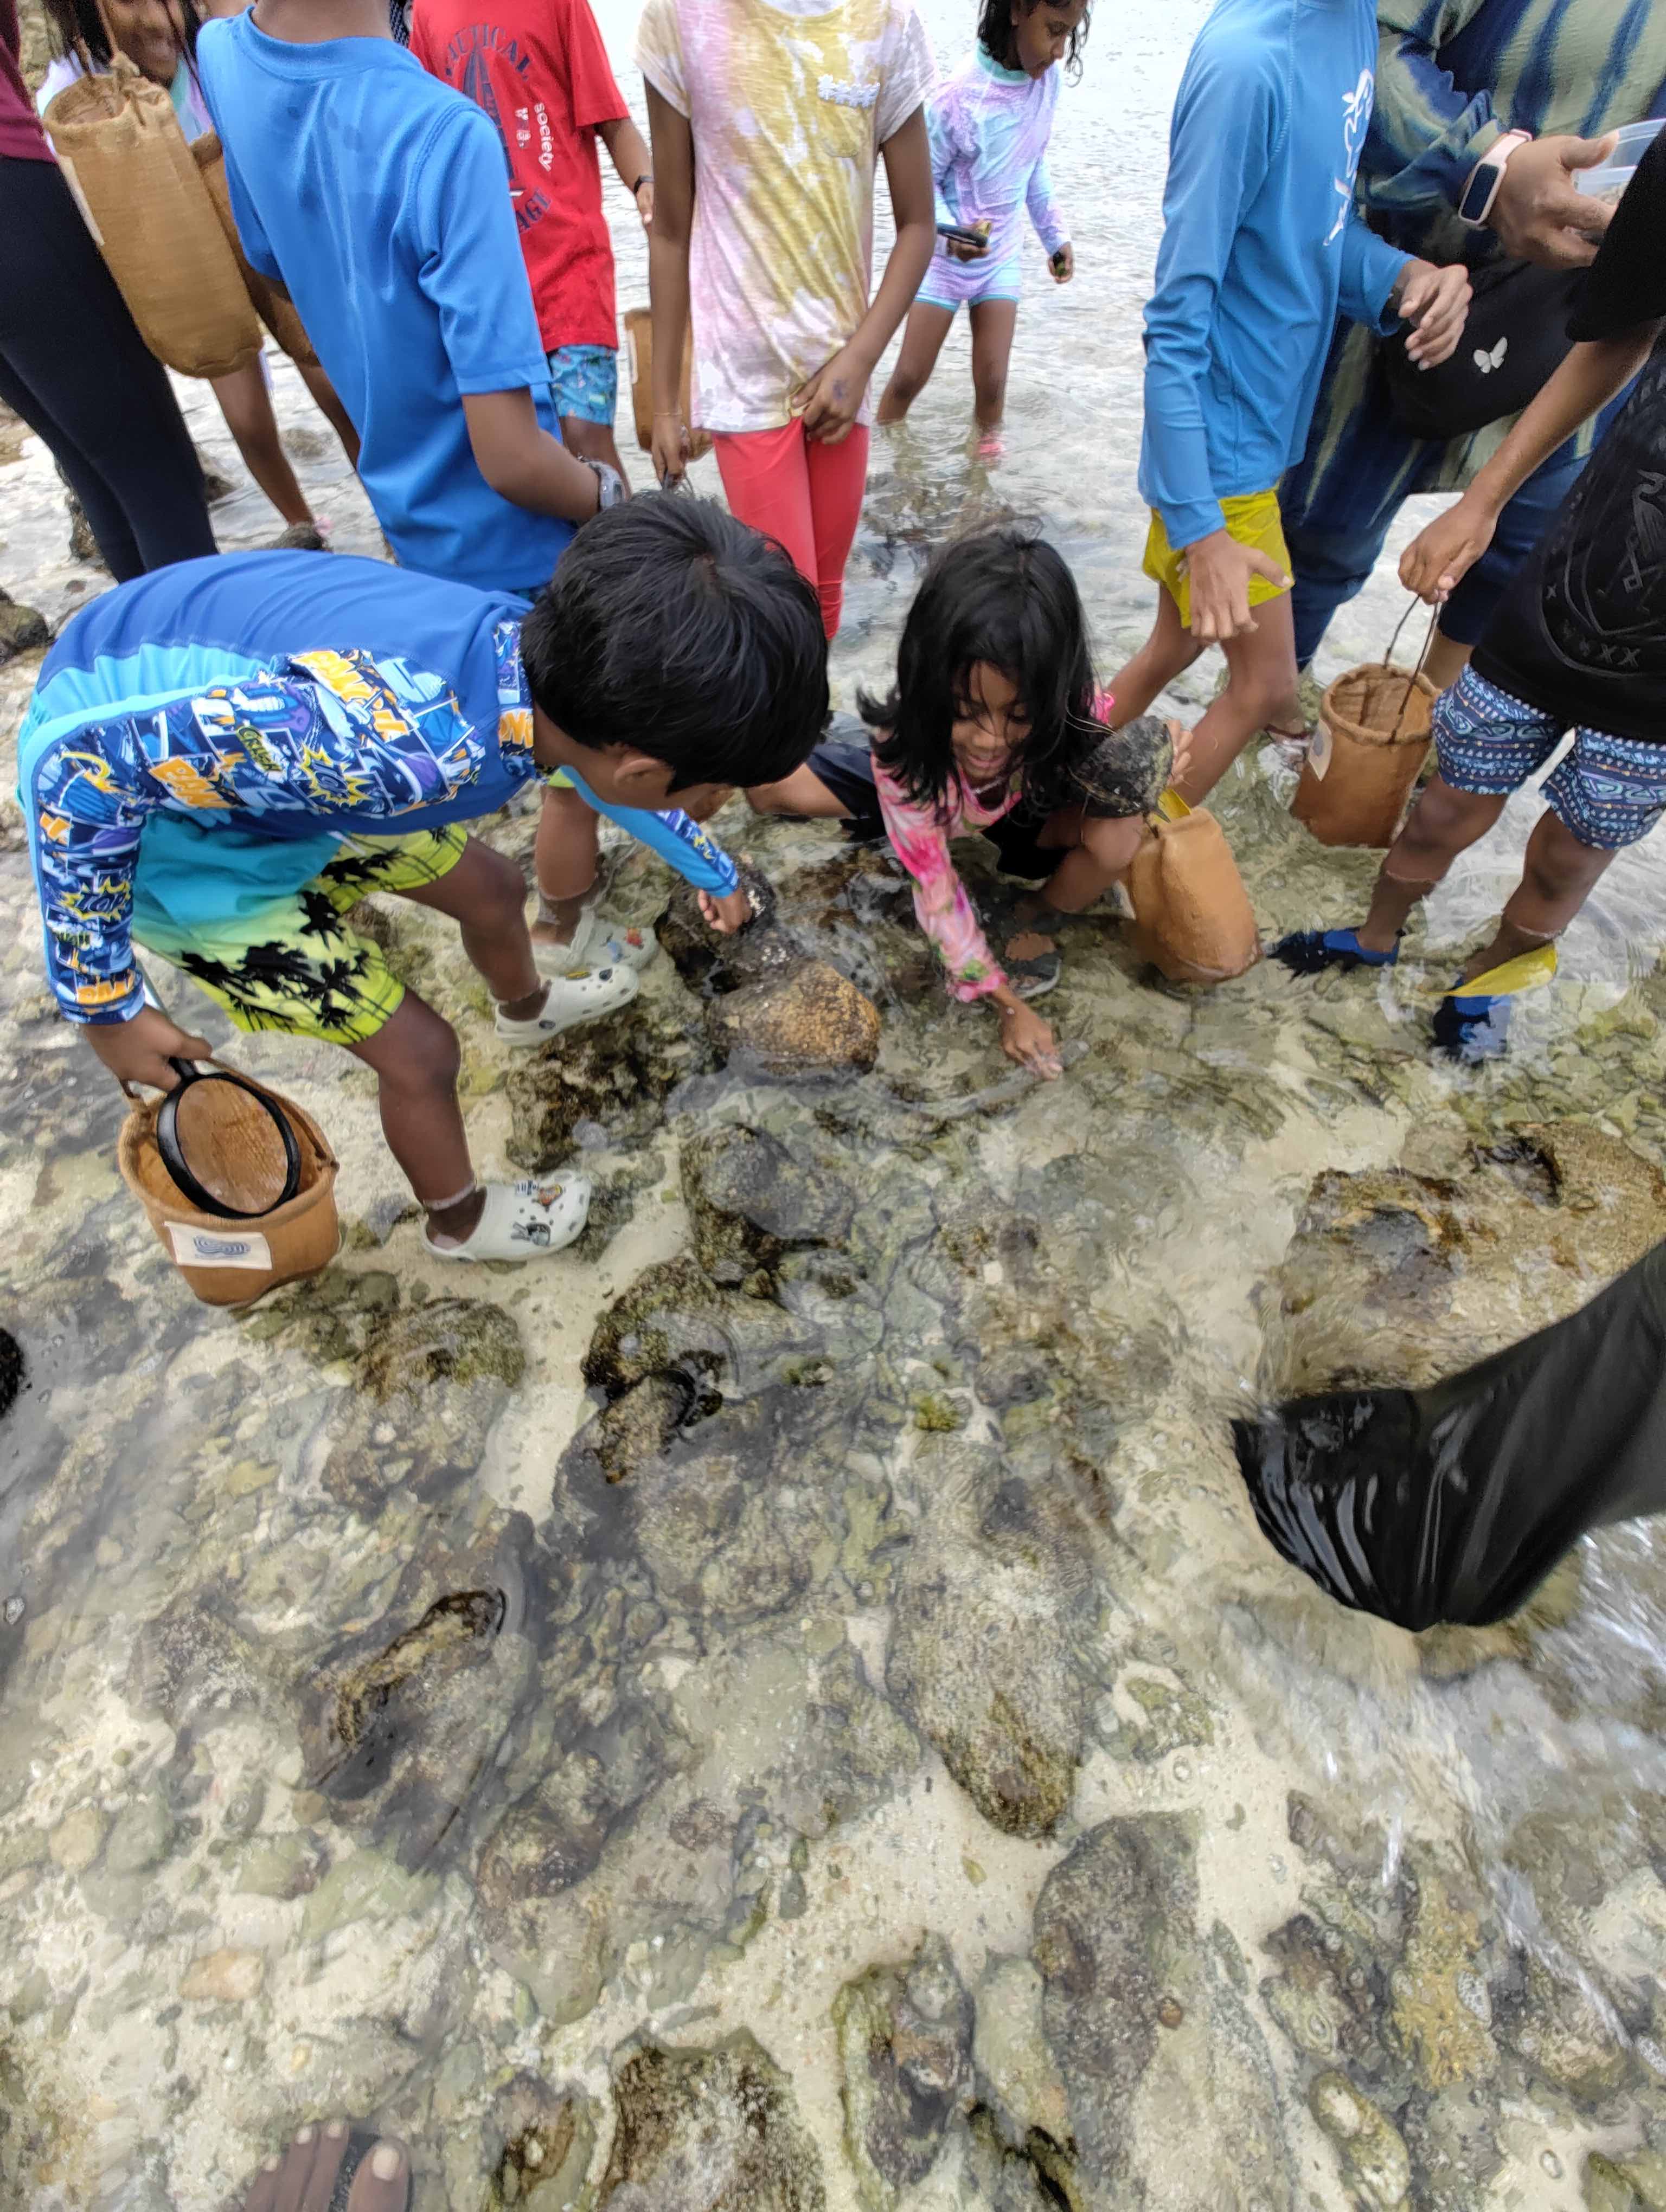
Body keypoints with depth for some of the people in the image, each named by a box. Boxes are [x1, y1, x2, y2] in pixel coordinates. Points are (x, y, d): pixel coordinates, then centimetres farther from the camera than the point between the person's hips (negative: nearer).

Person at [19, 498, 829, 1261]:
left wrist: (713, 872, 24)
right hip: (127, 802, -6)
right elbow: (79, 762, -31)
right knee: (418, 1049, -2)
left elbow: (626, 777, 7)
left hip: (247, 714, 7)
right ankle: (461, 1220, 30)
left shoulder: (567, 658, -16)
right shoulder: (405, 741, -42)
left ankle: (528, 1009, 54)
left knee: (491, 890, 18)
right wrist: (107, 1005, -19)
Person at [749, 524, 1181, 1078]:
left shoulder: (1076, 707, -35)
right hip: (931, 804, -1)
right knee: (773, 784, -19)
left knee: (1117, 841, -33)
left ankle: (1035, 918, 0)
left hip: (1030, 811, 1)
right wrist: (1008, 1005, -29)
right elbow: (935, 891, -31)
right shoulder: (905, 748, -39)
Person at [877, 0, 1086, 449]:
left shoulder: (1047, 78, -6)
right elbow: (921, 180, -14)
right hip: (945, 256, -4)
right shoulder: (960, 97, -24)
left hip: (1001, 257, 4)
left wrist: (1055, 234, 8)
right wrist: (950, 232, -32)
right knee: (910, 375, 1)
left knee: (992, 380, -2)